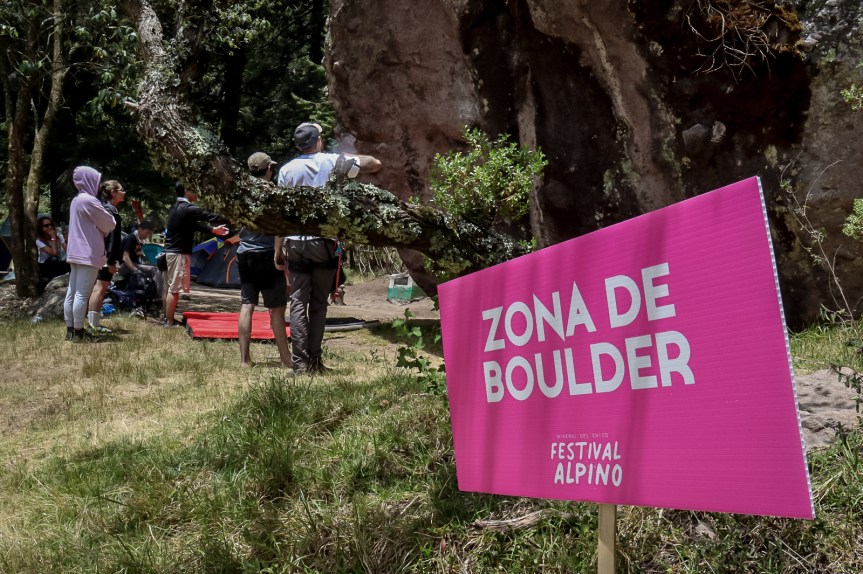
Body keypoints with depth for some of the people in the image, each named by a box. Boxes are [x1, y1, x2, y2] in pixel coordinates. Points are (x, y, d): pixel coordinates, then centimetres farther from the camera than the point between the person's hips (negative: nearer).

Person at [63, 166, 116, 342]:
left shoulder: (76, 200, 16)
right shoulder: (89, 200, -13)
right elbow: (108, 224, -5)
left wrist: (101, 228, 11)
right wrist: (112, 220, 15)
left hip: (75, 253, 10)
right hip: (88, 254, -9)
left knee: (72, 293, 9)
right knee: (82, 294, -8)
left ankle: (70, 330, 14)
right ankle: (78, 332, -7)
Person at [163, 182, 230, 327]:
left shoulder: (176, 207, 13)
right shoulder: (188, 209, -17)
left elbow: (195, 223, 19)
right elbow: (209, 216, -14)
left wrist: (212, 229, 14)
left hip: (171, 250, 10)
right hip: (179, 253, -10)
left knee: (169, 287, 14)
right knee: (174, 289, -6)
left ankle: (167, 318, 22)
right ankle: (169, 322, -4)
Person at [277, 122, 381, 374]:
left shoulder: (287, 170, 5)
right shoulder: (333, 162, 0)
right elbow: (375, 164, 6)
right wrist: (352, 159, 22)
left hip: (296, 242, 1)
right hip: (324, 241, -1)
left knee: (298, 302, 2)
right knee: (319, 303, 8)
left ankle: (300, 362, -7)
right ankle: (315, 360, 6)